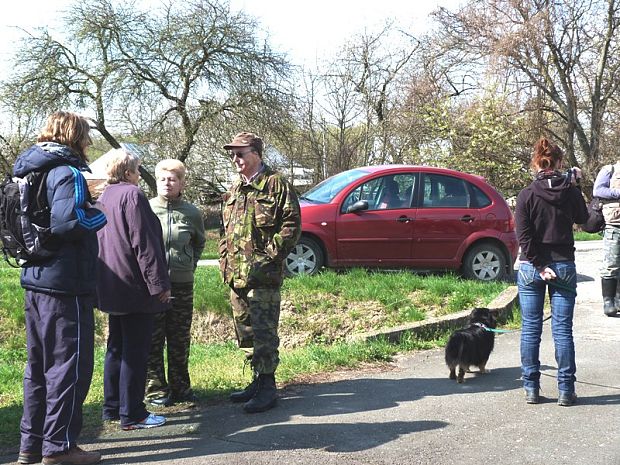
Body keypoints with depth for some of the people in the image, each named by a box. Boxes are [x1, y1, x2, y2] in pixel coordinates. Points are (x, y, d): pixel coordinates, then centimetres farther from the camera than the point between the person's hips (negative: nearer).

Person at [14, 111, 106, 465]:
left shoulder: (32, 173, 14)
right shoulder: (68, 173, -13)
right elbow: (66, 223, -27)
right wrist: (102, 214, -13)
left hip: (35, 280, 9)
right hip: (65, 284, -9)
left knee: (39, 365, 16)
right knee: (70, 366, 0)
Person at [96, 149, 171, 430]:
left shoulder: (104, 198, 14)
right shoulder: (132, 195, -13)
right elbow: (144, 243, -18)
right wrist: (159, 283, -16)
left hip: (111, 287, 9)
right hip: (134, 287, -9)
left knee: (116, 348, 16)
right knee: (136, 351, -3)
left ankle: (112, 407, 22)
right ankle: (132, 414, 1)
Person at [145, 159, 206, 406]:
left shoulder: (191, 213, 4)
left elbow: (199, 243, 20)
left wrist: (190, 265, 11)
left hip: (182, 284, 2)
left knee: (180, 339, 10)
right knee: (153, 339, 2)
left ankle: (180, 386, 22)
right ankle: (156, 388, 13)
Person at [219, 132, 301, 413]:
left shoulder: (276, 184, -5)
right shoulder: (234, 191, 19)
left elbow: (292, 224, -11)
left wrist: (269, 256, -15)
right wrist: (225, 259, 13)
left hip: (262, 277, -8)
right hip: (235, 276, 8)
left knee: (263, 332, -6)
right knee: (245, 332, 14)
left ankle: (267, 388, 2)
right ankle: (258, 381, 25)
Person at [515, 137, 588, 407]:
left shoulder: (527, 195, -7)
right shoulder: (571, 192, -3)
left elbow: (524, 236, -12)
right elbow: (583, 219, 16)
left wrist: (539, 265, -9)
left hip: (531, 267, -1)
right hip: (564, 266, 1)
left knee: (530, 330, 7)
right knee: (562, 330, 5)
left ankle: (531, 389, 11)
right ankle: (566, 390, 8)